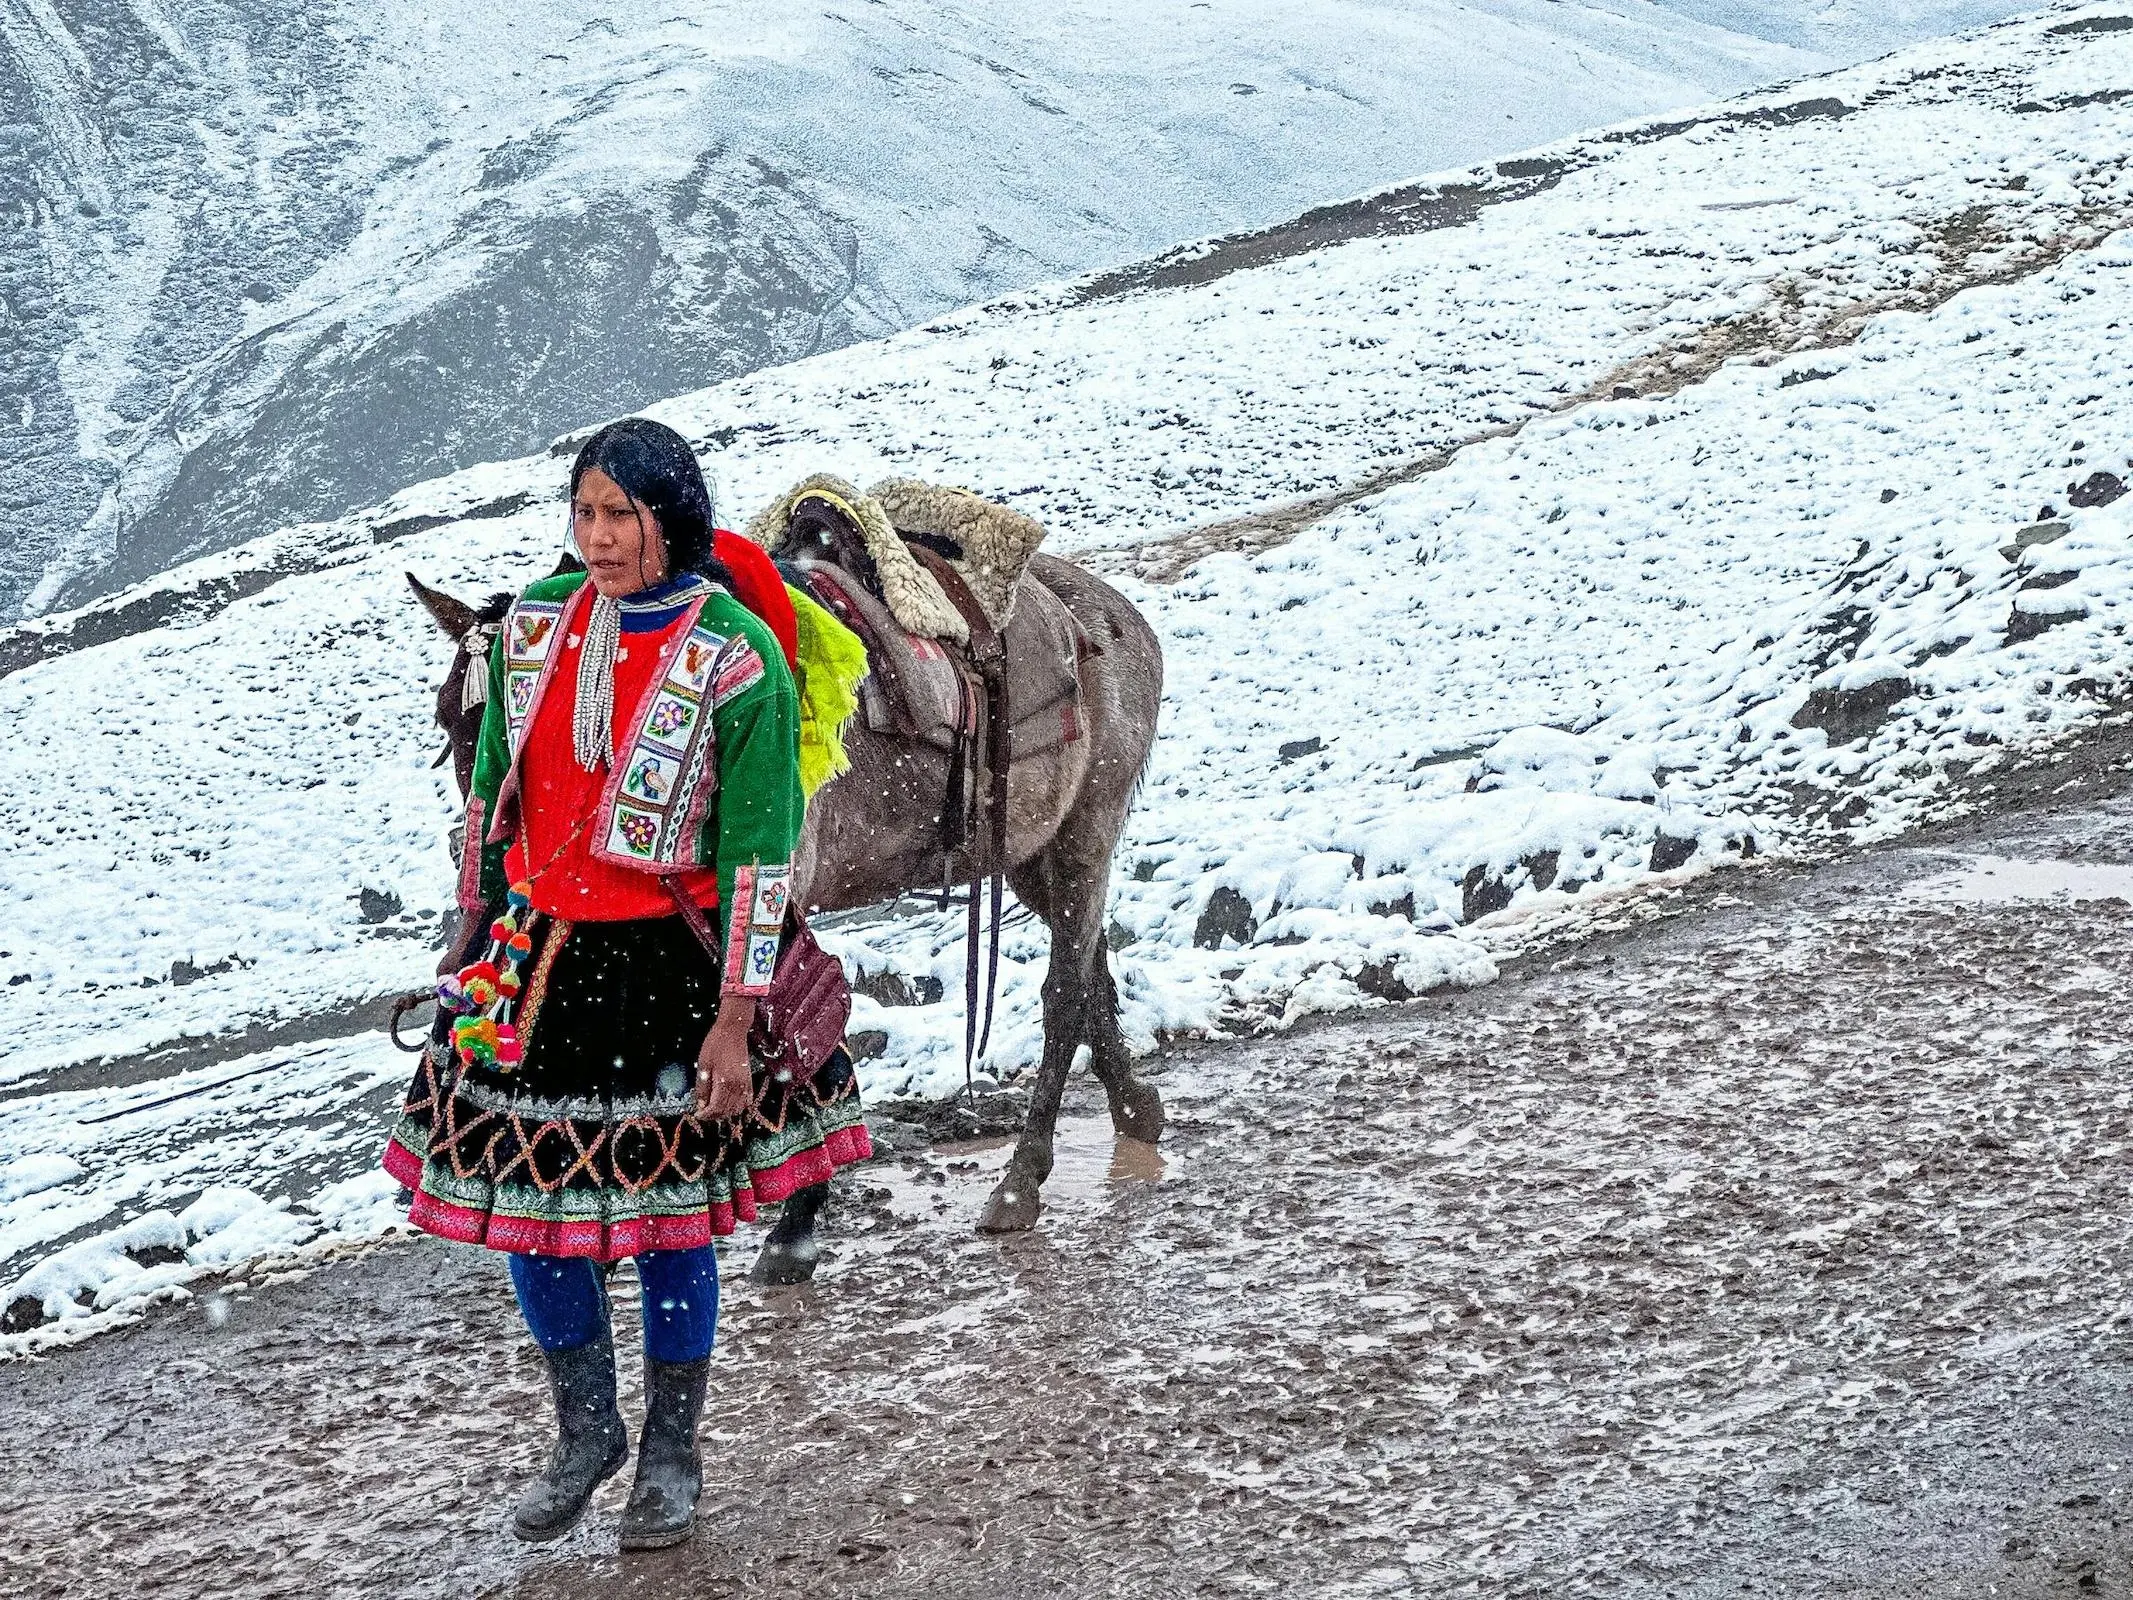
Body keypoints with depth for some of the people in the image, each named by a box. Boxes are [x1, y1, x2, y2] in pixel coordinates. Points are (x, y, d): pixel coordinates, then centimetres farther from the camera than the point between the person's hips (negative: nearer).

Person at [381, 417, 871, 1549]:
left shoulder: (737, 660, -11)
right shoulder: (535, 626, 3)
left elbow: (758, 858, -11)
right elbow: (490, 797, 14)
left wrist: (731, 1026, -14)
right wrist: (473, 944, 14)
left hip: (663, 967, -4)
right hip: (534, 964, 4)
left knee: (667, 1219, 4)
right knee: (525, 1202, 6)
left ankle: (671, 1456, 22)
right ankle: (585, 1432, 26)